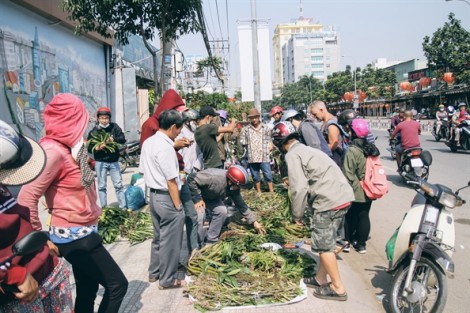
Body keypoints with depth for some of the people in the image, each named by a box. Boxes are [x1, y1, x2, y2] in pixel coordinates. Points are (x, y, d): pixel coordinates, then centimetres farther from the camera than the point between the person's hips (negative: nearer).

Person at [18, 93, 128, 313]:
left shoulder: (68, 148, 8)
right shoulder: (53, 151, -21)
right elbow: (26, 198, -24)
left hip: (82, 233, 9)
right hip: (74, 237, -9)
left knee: (87, 291, 18)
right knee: (117, 284, -1)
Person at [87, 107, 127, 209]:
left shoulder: (114, 127, 1)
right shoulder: (93, 131, -2)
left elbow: (123, 139, -7)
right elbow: (89, 148, -3)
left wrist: (113, 139, -25)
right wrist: (97, 148, -23)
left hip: (114, 161, 1)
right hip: (100, 162, -1)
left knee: (119, 185, 4)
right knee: (102, 186, 5)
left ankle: (123, 207, 10)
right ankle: (104, 208, 13)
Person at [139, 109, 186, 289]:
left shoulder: (148, 143, 6)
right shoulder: (165, 147, -22)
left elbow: (143, 171, 13)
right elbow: (171, 181, -21)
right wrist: (178, 206, -15)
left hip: (154, 195, 9)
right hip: (167, 198, -9)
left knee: (158, 236, 21)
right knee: (170, 240, 4)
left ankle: (154, 272, 34)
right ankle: (167, 280, 17)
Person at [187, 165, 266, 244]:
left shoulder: (234, 187, -18)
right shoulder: (213, 176, -41)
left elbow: (241, 204, -9)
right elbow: (191, 178, -35)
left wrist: (254, 221, -11)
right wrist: (197, 199, -34)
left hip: (211, 198, 5)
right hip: (195, 195, -5)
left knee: (222, 210, -13)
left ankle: (211, 241, 0)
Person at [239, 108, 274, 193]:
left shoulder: (265, 128, 7)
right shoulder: (245, 129, 5)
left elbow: (269, 141, 9)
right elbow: (242, 142, 8)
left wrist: (268, 150, 2)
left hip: (264, 157, -1)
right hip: (252, 157, 1)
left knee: (268, 175, -1)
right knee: (255, 176, 10)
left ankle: (271, 192, 7)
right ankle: (259, 192, 22)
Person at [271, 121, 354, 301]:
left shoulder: (293, 155, -7)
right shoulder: (306, 150, 22)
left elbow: (300, 188, -16)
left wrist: (297, 215, -4)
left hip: (329, 201, -10)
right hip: (343, 197, 10)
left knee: (323, 245, 4)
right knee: (326, 242, 20)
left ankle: (338, 288, 14)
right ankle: (321, 278, 32)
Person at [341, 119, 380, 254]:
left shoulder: (352, 150, -20)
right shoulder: (372, 148, 4)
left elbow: (348, 174, -19)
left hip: (355, 192, -6)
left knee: (350, 217, 9)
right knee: (364, 215, 12)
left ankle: (348, 241, 19)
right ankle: (361, 243, 20)